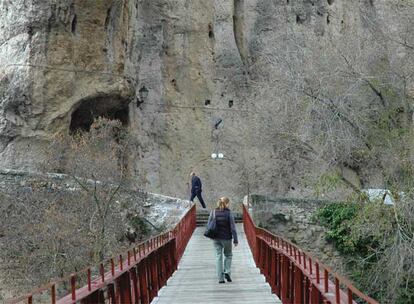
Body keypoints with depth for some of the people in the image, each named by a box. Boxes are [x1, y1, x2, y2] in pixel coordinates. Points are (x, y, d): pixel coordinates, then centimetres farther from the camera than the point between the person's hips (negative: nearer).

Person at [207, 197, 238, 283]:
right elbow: (233, 227, -10)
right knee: (228, 255, 18)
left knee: (219, 256, 8)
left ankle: (220, 278, 5)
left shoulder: (213, 212, -1)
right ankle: (227, 272, 1)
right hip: (226, 238, -2)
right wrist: (235, 240, -5)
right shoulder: (229, 213, -10)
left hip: (216, 238, 2)